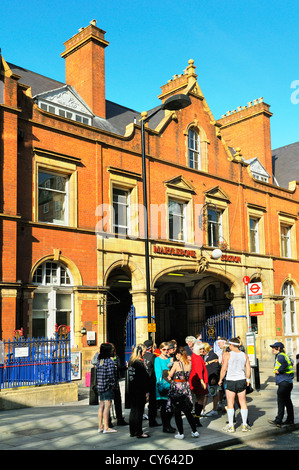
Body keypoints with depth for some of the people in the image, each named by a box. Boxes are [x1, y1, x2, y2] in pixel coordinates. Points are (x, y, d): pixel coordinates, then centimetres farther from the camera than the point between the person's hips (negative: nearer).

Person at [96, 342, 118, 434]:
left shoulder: (99, 361, 10)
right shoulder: (110, 362, -13)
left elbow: (98, 374, 12)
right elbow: (111, 375, -17)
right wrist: (113, 385, -8)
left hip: (100, 387, 8)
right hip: (108, 387, -8)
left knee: (101, 406, 13)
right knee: (107, 406, -5)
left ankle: (100, 426, 19)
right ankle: (106, 428, -4)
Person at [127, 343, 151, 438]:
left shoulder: (130, 361, 8)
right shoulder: (140, 363, -16)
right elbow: (145, 378, -16)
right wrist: (147, 391, -12)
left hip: (131, 388, 8)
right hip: (139, 389, -8)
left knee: (133, 410, 14)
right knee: (139, 411, -1)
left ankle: (132, 431, 20)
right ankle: (139, 432, 3)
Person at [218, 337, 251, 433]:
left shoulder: (227, 354, -8)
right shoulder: (244, 355, 4)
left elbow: (224, 368, -9)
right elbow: (248, 369, 6)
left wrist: (220, 379, 2)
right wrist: (248, 379, 19)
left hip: (231, 381, -3)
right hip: (242, 380, 3)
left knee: (230, 404, 4)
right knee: (243, 403, 10)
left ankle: (231, 426, 6)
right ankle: (244, 425, 13)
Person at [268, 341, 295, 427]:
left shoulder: (280, 356, -13)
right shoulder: (284, 355, 18)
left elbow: (284, 364, -31)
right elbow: (290, 363, 26)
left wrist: (278, 371, -19)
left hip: (284, 382, -10)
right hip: (288, 382, 10)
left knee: (281, 402, -9)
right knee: (287, 401, 15)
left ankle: (278, 421, -10)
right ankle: (290, 420, 21)